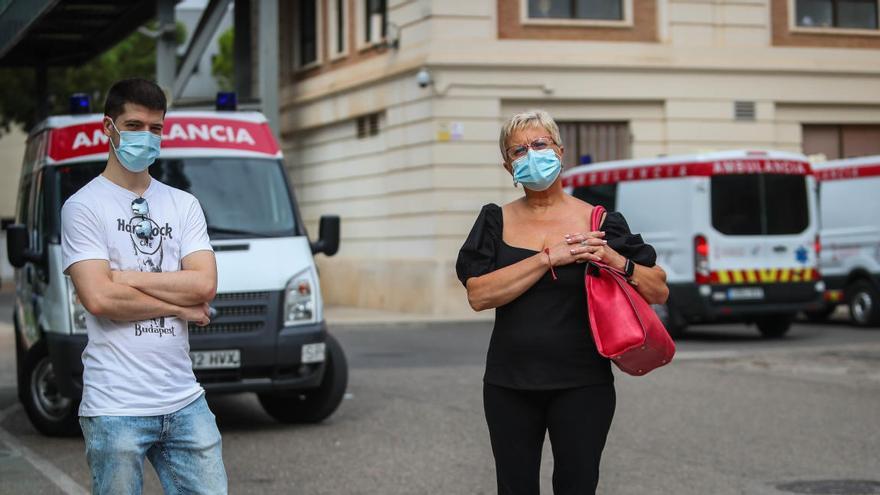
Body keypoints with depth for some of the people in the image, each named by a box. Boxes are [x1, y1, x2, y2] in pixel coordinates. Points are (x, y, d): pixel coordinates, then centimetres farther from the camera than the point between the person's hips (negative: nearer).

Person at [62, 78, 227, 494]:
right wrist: (181, 305, -5)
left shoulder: (184, 205, 13)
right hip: (115, 408, -4)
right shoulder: (83, 206, -1)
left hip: (185, 401, 5)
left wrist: (124, 276, -7)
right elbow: (99, 298, -14)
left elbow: (205, 285, -1)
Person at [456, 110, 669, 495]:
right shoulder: (497, 221, 5)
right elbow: (478, 295, -11)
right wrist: (548, 257, -16)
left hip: (581, 386, -1)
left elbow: (659, 291, 4)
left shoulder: (599, 223, 2)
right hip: (509, 386, 2)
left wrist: (616, 261, -14)